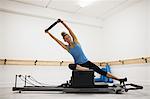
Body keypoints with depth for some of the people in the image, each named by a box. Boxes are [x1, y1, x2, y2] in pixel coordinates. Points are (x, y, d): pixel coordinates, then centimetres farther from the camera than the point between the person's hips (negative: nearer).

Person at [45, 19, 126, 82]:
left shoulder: (76, 42, 0)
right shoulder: (67, 47, 0)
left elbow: (70, 31, -7)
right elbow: (57, 40, -1)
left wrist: (62, 22, -11)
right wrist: (49, 33, -1)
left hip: (87, 62, 1)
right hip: (79, 65, 0)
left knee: (102, 72, -5)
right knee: (70, 66, -36)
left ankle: (118, 79, 1)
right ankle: (89, 70, -40)